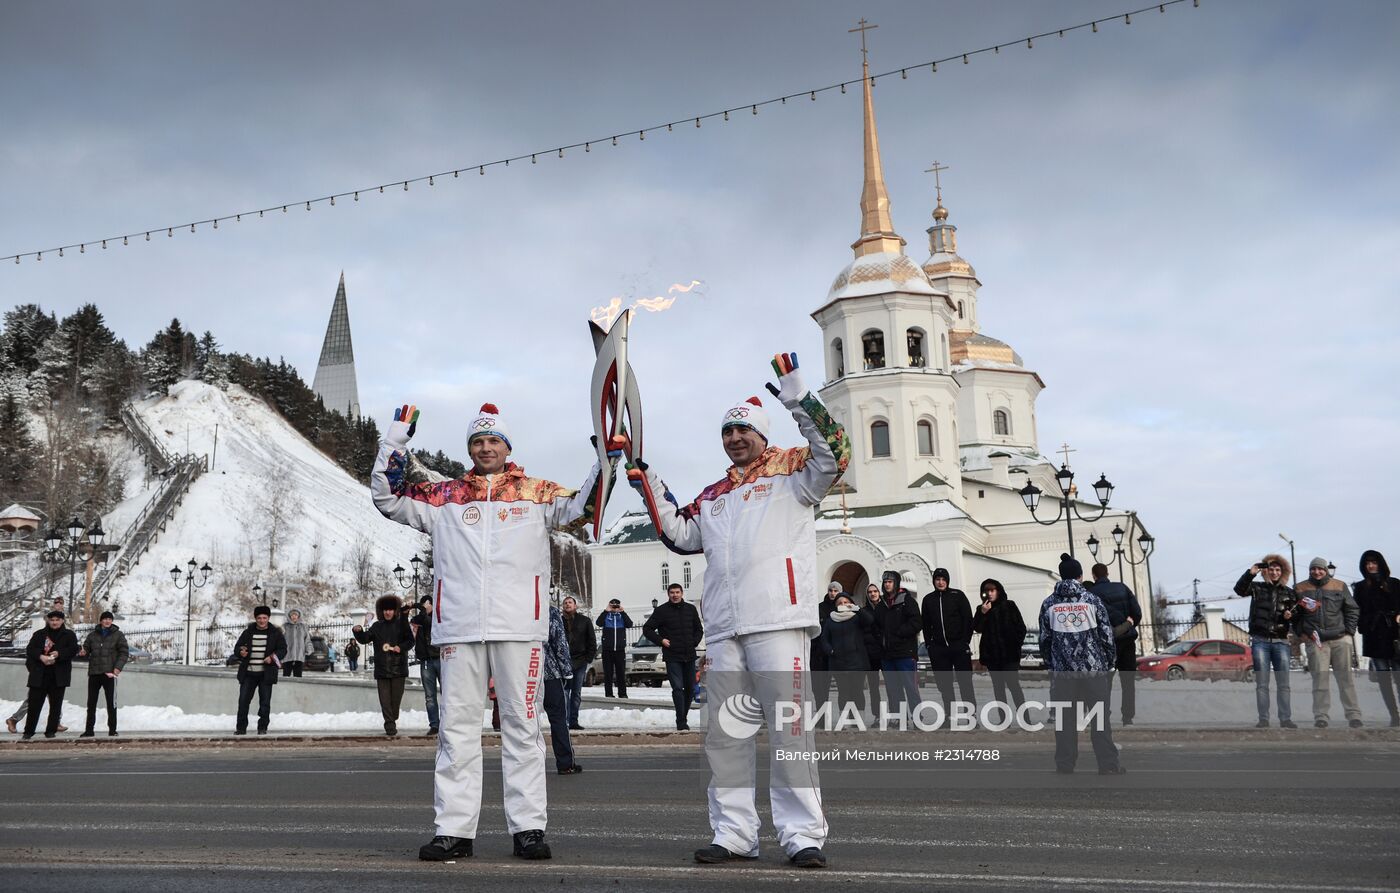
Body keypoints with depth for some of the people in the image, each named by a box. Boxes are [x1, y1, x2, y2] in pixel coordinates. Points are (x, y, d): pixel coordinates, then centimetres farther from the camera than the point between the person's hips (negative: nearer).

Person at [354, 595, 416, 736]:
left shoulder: (402, 624, 4)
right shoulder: (377, 626, 9)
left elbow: (410, 641, 5)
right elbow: (364, 639, 2)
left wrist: (401, 647, -13)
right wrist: (358, 632, -17)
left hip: (398, 667, -1)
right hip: (381, 668, 1)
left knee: (396, 696, 4)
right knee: (385, 698, -5)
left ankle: (393, 721, 21)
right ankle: (389, 724, -6)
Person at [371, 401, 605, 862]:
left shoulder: (536, 492, 12)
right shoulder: (444, 496, 15)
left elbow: (581, 505, 5)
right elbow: (387, 497, 14)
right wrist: (396, 440, 5)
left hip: (518, 626, -1)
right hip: (459, 627, 1)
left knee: (522, 724, 2)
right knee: (457, 725, 3)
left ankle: (528, 827, 7)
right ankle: (454, 828, 9)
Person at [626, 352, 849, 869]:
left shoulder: (789, 470, 7)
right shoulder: (714, 494, 24)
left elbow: (832, 457, -9)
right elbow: (680, 535, 21)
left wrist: (799, 400, -16)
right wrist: (647, 482, 18)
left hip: (778, 619, -6)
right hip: (722, 627, 6)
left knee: (788, 726, -6)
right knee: (724, 732, 8)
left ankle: (803, 834, 1)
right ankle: (734, 832, 16)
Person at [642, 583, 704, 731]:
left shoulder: (691, 609, 10)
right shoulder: (661, 610, -1)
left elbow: (699, 629, 22)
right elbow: (647, 629, 2)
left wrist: (695, 642, 6)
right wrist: (661, 640, -8)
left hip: (689, 656, 5)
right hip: (672, 657, -5)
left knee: (690, 688, 10)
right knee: (677, 688, -14)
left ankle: (684, 717, 26)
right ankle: (681, 723, -14)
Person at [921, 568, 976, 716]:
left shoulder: (958, 595, 1)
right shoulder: (928, 599, 10)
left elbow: (968, 619, -1)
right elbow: (926, 624, 13)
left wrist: (965, 641, -7)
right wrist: (928, 644, 5)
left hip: (959, 646, -3)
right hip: (938, 648, 3)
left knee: (965, 682, -4)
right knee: (944, 684, 4)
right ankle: (950, 715, 9)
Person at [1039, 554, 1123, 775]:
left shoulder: (1049, 604, 1)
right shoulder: (1092, 600, -2)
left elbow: (1044, 639, 5)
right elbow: (1106, 635, -1)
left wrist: (1050, 665, 16)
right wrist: (1108, 661, 11)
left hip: (1061, 670, 1)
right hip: (1093, 668, -1)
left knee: (1064, 718, 6)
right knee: (1100, 716, 5)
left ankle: (1064, 765, 9)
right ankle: (1108, 765, 6)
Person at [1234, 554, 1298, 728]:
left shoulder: (1290, 593, 13)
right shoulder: (1257, 588, 7)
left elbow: (1298, 617, 15)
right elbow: (1239, 589, -12)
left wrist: (1291, 615, -7)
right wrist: (1250, 573, -22)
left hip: (1281, 641, 2)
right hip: (1260, 640, -1)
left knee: (1283, 684, -1)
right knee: (1261, 684, -1)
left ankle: (1285, 719, 3)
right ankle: (1263, 719, 1)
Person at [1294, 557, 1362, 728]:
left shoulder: (1340, 586, 10)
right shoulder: (1301, 588, 8)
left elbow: (1352, 610, 11)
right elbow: (1294, 614, 8)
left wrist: (1349, 631, 1)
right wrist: (1303, 633, -3)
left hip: (1340, 639, 1)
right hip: (1315, 640, -1)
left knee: (1346, 677, 1)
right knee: (1319, 678, -3)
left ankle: (1353, 714, 5)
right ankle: (1320, 716, 0)